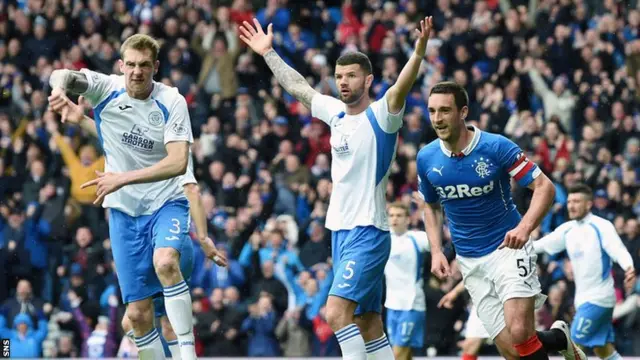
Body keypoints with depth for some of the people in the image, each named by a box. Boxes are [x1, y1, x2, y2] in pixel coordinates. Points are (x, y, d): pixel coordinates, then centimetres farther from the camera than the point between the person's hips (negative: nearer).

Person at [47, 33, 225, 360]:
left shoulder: (172, 102, -12)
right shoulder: (106, 89, -7)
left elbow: (178, 163, -21)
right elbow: (64, 76, -25)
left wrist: (123, 178, -29)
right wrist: (60, 85, -50)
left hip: (166, 202, -3)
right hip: (124, 210, 3)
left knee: (165, 263, -33)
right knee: (138, 314, 0)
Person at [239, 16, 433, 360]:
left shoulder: (380, 115, -9)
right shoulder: (335, 111, 11)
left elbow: (399, 89, -29)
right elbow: (297, 86, 26)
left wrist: (418, 52, -45)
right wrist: (268, 53, 33)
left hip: (368, 231, -8)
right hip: (340, 228, 8)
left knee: (336, 312, -21)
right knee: (368, 326, 8)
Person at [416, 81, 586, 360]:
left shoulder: (497, 147, -14)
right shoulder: (426, 158, -2)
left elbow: (544, 187, -12)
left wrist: (524, 227, -28)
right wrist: (436, 252, 2)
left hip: (509, 248, -4)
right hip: (470, 262, 4)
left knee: (519, 333, -23)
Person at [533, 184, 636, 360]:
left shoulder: (602, 226, -12)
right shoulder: (567, 229, 8)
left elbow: (619, 251, -23)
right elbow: (540, 245, 12)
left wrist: (629, 268, -43)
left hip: (599, 297, -7)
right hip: (583, 297, 7)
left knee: (575, 344, -11)